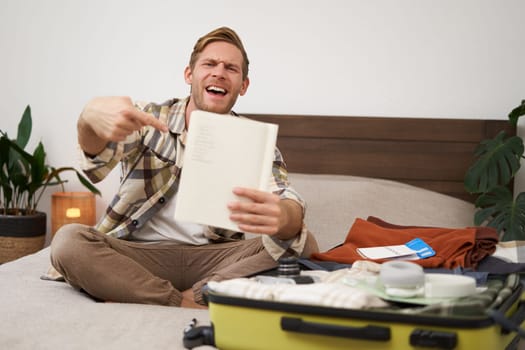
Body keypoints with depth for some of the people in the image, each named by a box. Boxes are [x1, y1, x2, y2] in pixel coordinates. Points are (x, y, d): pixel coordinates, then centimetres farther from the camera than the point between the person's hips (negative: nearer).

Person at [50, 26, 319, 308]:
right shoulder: (147, 118, 0)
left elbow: (290, 205, -17)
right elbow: (98, 159, -22)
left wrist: (282, 216, -44)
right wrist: (90, 117, -48)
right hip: (141, 253, 0)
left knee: (302, 244, -22)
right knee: (68, 241, -28)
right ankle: (188, 307, -26)